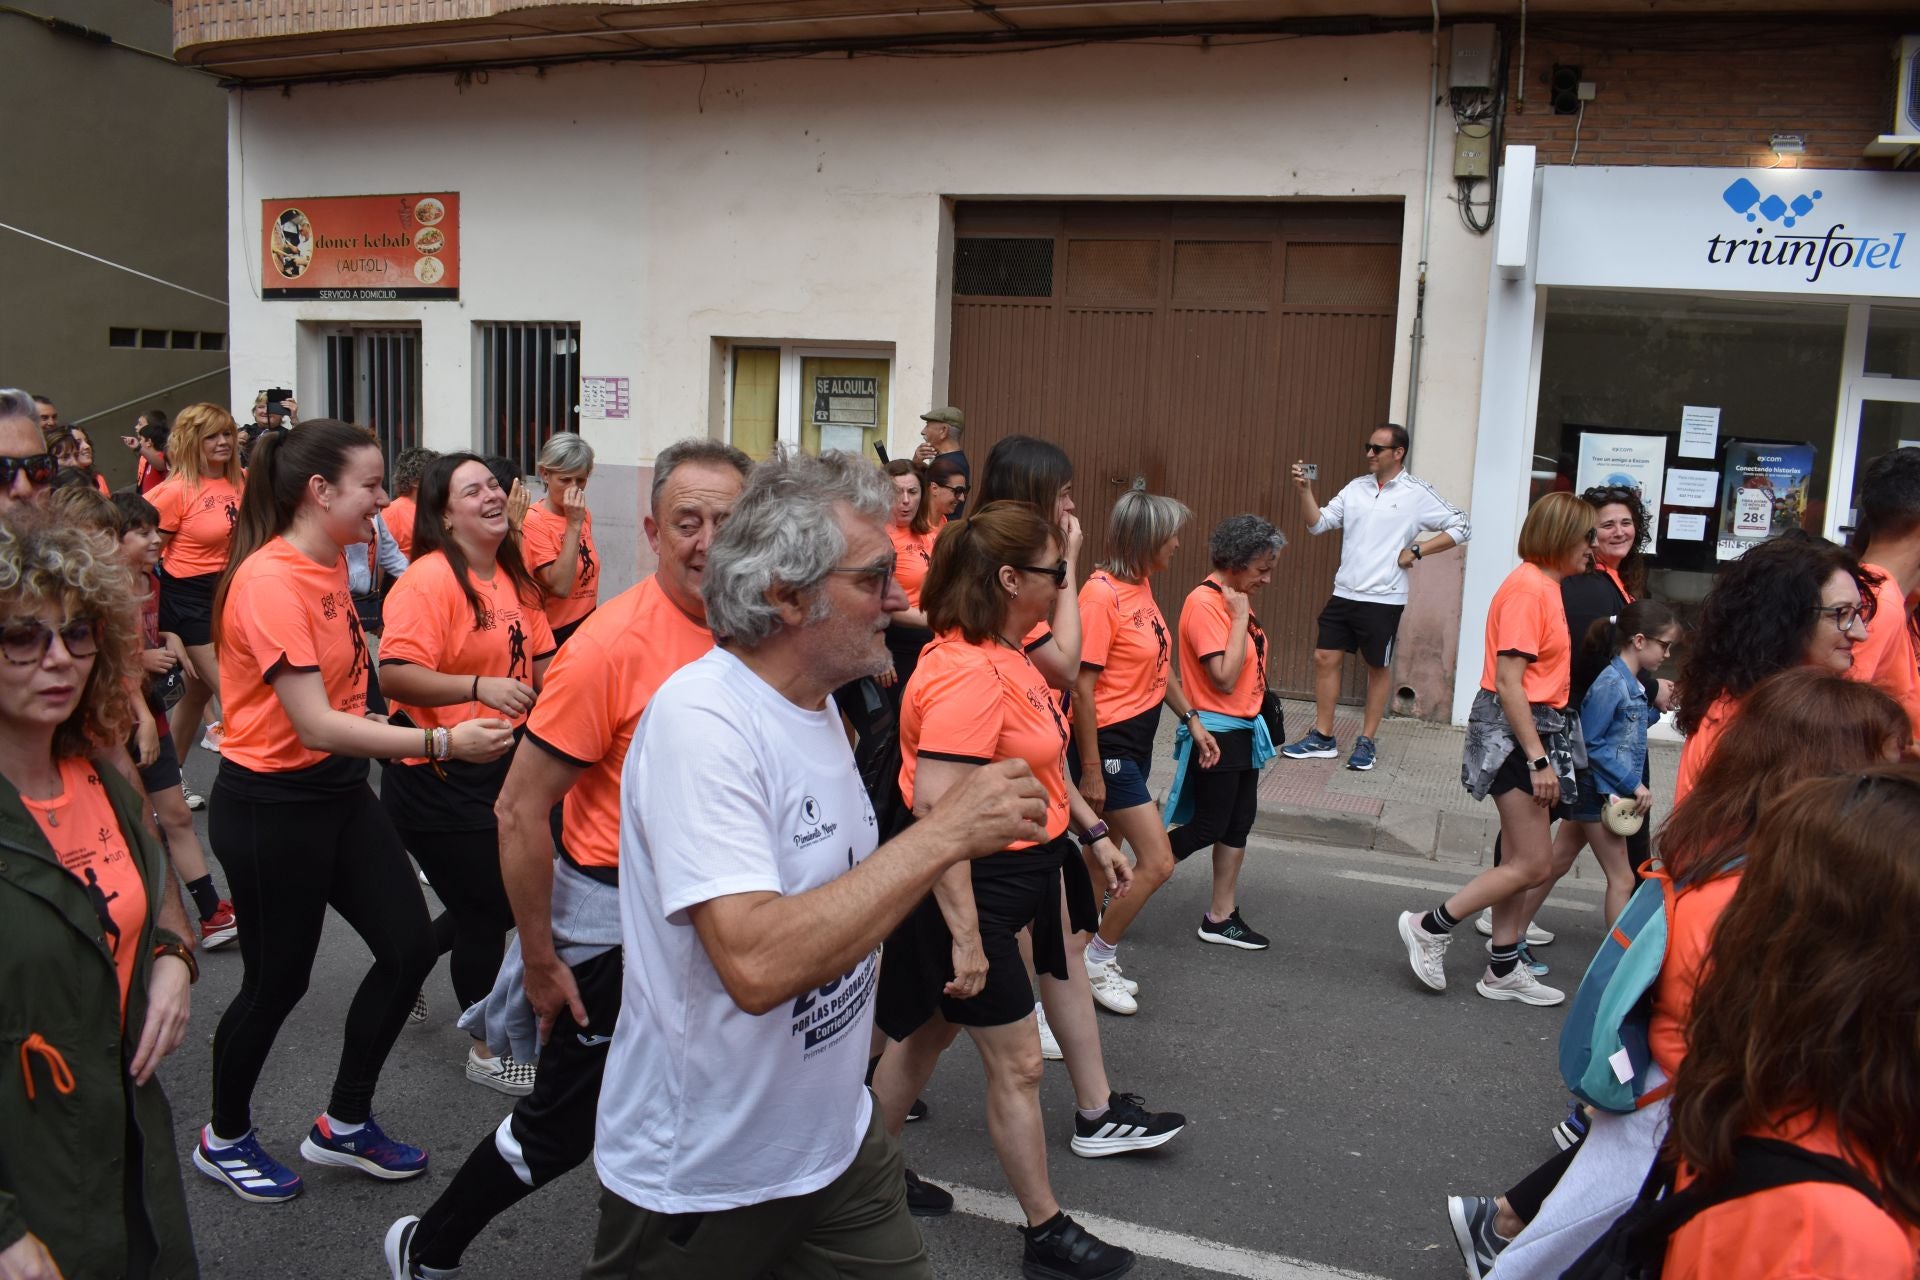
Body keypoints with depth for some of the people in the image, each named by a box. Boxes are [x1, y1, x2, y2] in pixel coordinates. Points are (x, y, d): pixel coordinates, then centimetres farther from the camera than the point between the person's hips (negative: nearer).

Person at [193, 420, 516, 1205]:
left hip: (338, 788, 8)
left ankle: (344, 1125, 27)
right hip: (269, 806, -8)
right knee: (277, 980, 8)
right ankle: (224, 1140, 35)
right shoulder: (269, 582, -23)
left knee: (409, 945, 8)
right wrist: (443, 743, -34)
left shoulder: (331, 562, 3)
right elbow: (316, 725, -29)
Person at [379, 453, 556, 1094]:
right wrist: (479, 686, -35)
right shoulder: (430, 578, -18)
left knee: (504, 898, 18)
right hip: (439, 779, -8)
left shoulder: (513, 576, 7)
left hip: (500, 769, 8)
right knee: (486, 909, 5)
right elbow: (395, 675, -27)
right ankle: (487, 1052, 27)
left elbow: (539, 659, 18)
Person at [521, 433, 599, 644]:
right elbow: (560, 587, -23)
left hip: (586, 626, 7)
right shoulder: (533, 520, -15)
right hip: (553, 634, -6)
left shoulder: (583, 515, 7)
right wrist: (574, 524, -22)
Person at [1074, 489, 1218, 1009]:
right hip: (1109, 741, -9)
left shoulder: (1142, 584, 6)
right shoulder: (1101, 594, -21)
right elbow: (1082, 688, -21)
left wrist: (1192, 719, 13)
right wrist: (1091, 770, -19)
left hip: (1139, 737, 9)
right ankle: (1097, 961, 12)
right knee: (1157, 861, -5)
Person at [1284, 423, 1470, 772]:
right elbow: (1318, 524, 6)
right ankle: (1322, 738, 15)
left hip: (1383, 598, -5)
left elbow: (1460, 527, -3)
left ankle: (1367, 742, 18)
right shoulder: (1356, 487, 8)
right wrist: (1305, 491, -8)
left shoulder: (1417, 494, -5)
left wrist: (1417, 551, -9)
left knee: (1379, 667, 7)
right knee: (1325, 658, 4)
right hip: (1344, 592, 5)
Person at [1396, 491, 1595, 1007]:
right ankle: (1429, 927, 5)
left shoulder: (1545, 586, 12)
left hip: (1536, 726, 10)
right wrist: (1538, 759, -22)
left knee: (1521, 861, 14)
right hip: (1514, 731, -10)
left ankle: (1503, 969, 23)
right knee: (1534, 865, -5)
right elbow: (1507, 683, -21)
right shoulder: (1527, 588, -17)